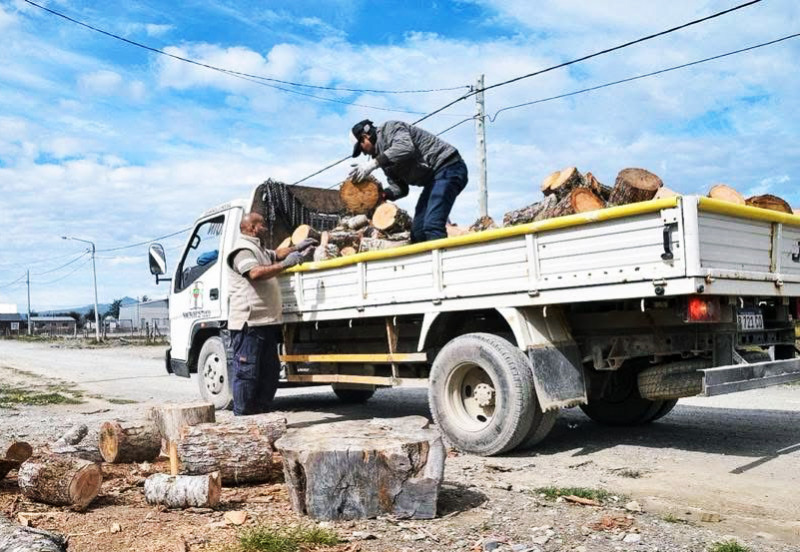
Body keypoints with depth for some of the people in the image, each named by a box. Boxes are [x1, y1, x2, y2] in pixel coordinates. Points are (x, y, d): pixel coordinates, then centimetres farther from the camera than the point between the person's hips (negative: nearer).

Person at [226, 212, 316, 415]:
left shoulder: (259, 249, 25)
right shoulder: (242, 250, -10)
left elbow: (276, 254, 43)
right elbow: (255, 273, -26)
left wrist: (296, 248, 32)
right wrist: (285, 264, -26)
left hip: (266, 322, 11)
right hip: (248, 322, -11)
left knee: (270, 370, 12)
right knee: (246, 372, -6)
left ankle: (261, 412, 20)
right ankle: (242, 416, 0)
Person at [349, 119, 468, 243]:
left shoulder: (388, 128, -4)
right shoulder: (385, 157, 19)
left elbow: (406, 147, -26)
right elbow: (399, 188, 13)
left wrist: (373, 163, -25)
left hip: (448, 168, -10)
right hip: (433, 178, 10)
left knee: (432, 227, -25)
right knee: (417, 230, 4)